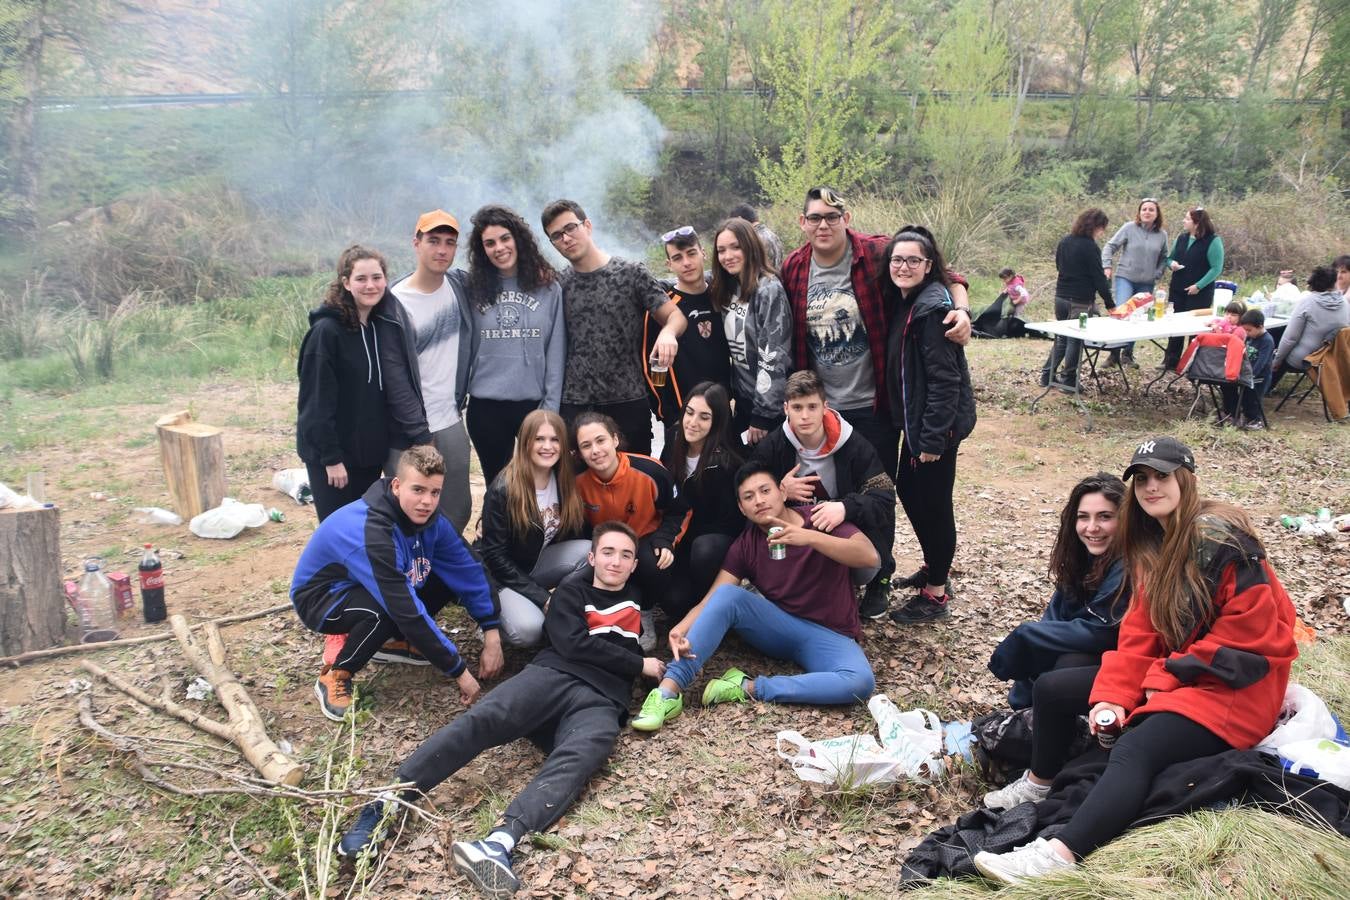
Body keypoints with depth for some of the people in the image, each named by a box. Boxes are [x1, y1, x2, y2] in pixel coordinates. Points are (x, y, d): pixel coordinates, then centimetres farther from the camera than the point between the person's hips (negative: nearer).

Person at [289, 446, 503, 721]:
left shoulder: (428, 518, -14)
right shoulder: (370, 533, -37)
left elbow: (467, 571, -6)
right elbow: (408, 611, -38)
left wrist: (492, 635, -12)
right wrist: (459, 670, -32)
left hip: (363, 588, 7)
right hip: (320, 599, -7)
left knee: (447, 578, -10)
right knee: (390, 610, -37)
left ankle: (391, 640, 9)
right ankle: (335, 676, -11)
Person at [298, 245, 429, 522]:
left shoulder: (385, 324, 5)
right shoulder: (326, 330, -15)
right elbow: (316, 401, -17)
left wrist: (419, 433, 4)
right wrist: (330, 457, -18)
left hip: (371, 449, 6)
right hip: (332, 453, -6)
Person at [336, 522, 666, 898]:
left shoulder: (638, 604, 32)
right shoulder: (571, 593, 22)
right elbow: (574, 644, 6)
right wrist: (639, 665, 6)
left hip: (601, 703, 0)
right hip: (553, 674, 1)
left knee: (581, 755, -36)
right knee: (483, 719, -31)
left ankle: (500, 842, -62)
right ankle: (388, 802, -42)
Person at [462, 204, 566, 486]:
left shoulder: (547, 287, -1)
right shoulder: (474, 289, 3)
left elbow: (556, 353, -3)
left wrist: (551, 407, -7)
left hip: (535, 404, -1)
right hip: (486, 408, 1)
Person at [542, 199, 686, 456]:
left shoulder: (630, 274, -1)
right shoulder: (559, 286, 8)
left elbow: (675, 315, -1)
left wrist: (668, 332, -24)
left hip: (628, 402, -2)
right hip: (575, 405, 2)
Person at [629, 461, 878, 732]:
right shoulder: (746, 544, -3)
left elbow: (870, 557, -27)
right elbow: (713, 600, -12)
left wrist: (810, 537, -39)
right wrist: (682, 628, -34)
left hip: (828, 636, -2)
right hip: (779, 628, 2)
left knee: (860, 683, -35)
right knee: (729, 594, -27)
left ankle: (748, 688, -27)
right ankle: (668, 691, -31)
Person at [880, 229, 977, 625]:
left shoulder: (933, 307, -20)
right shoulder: (901, 301, 8)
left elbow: (944, 378, -23)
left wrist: (933, 438, -22)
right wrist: (914, 428, 13)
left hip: (938, 422, -9)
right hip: (914, 417, 9)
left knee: (933, 502, 1)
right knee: (908, 490, 19)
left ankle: (935, 593, 15)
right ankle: (932, 568, 38)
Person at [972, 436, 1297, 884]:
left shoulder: (1220, 539, -16)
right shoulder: (1152, 543, 10)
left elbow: (1250, 629, -21)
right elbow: (1140, 629, 4)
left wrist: (1166, 677, -17)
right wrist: (1113, 694, -10)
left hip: (1234, 684, -10)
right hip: (1169, 673, 10)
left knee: (1135, 750, -32)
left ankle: (1060, 856, -45)